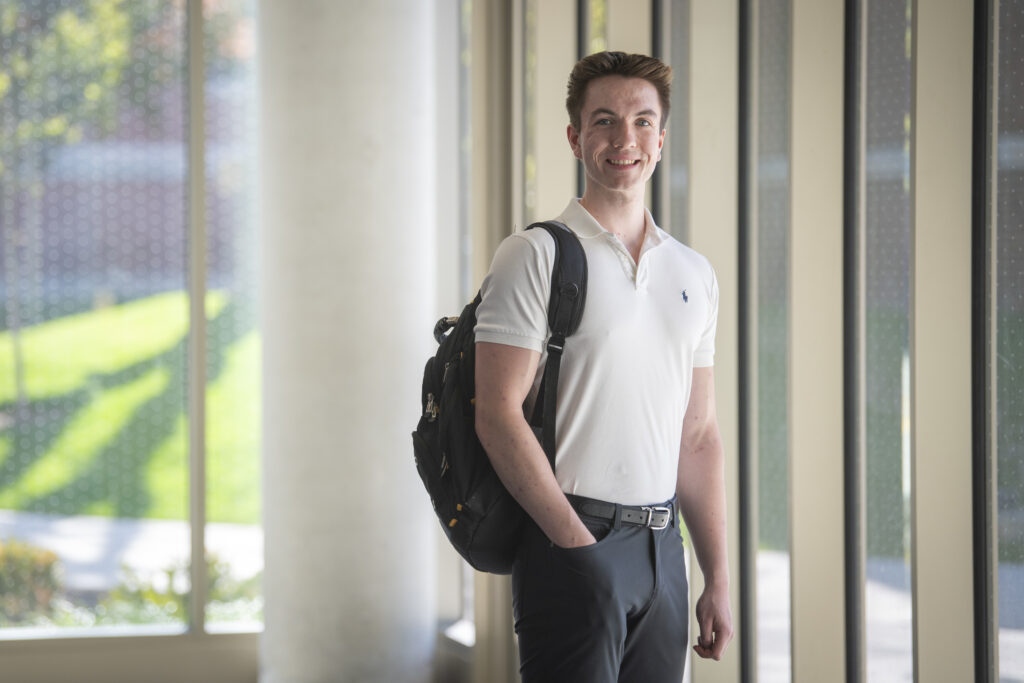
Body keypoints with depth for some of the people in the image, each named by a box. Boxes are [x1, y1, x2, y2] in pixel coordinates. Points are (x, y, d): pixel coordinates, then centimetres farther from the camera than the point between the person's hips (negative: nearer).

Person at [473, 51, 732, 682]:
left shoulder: (695, 274, 14)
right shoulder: (536, 255, -4)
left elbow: (699, 435, 16)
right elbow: (498, 415, -11)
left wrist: (719, 579, 10)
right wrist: (576, 541, -16)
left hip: (663, 548, 6)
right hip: (571, 542, -6)